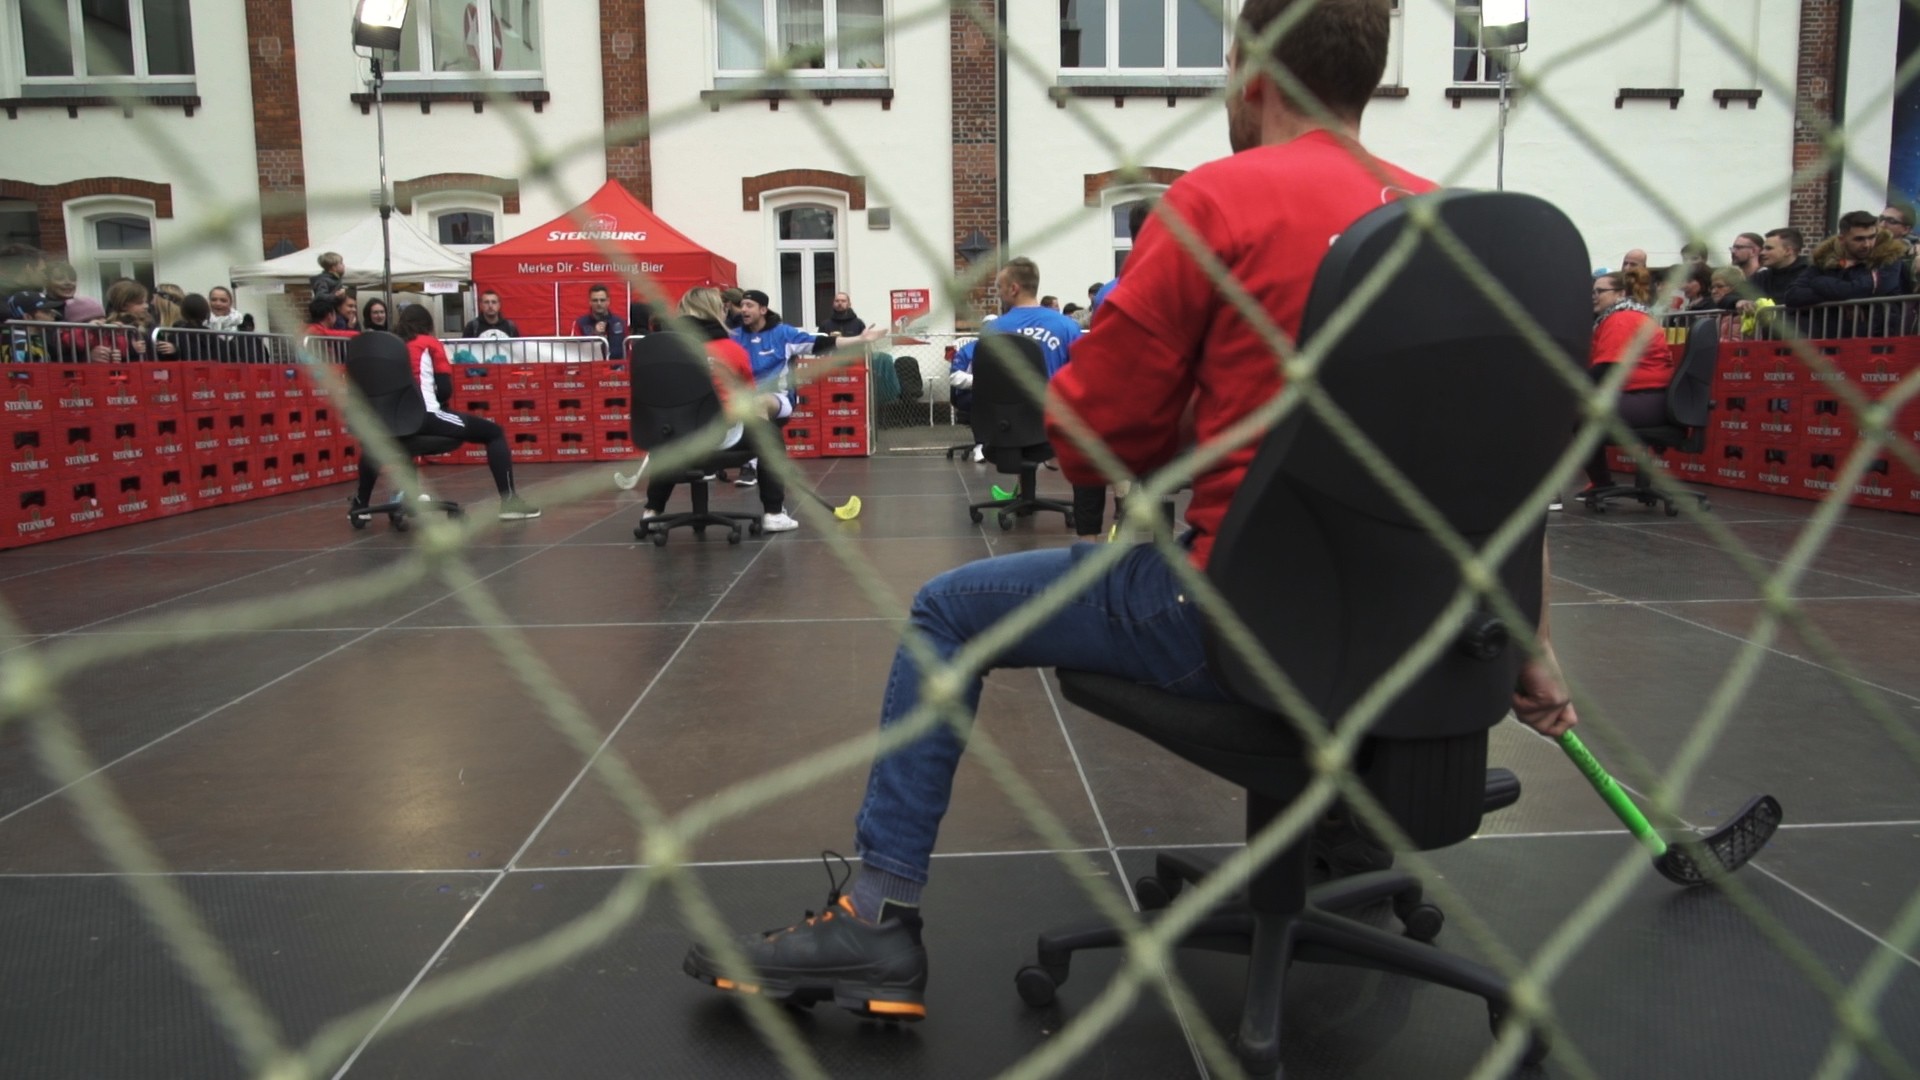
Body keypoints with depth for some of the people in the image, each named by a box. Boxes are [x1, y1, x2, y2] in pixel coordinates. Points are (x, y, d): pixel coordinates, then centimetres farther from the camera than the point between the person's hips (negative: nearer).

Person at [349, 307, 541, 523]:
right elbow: (446, 388, 9)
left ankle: (361, 504, 38)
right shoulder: (430, 344, 10)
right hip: (427, 420, -5)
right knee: (495, 432, 7)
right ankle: (509, 502, -7)